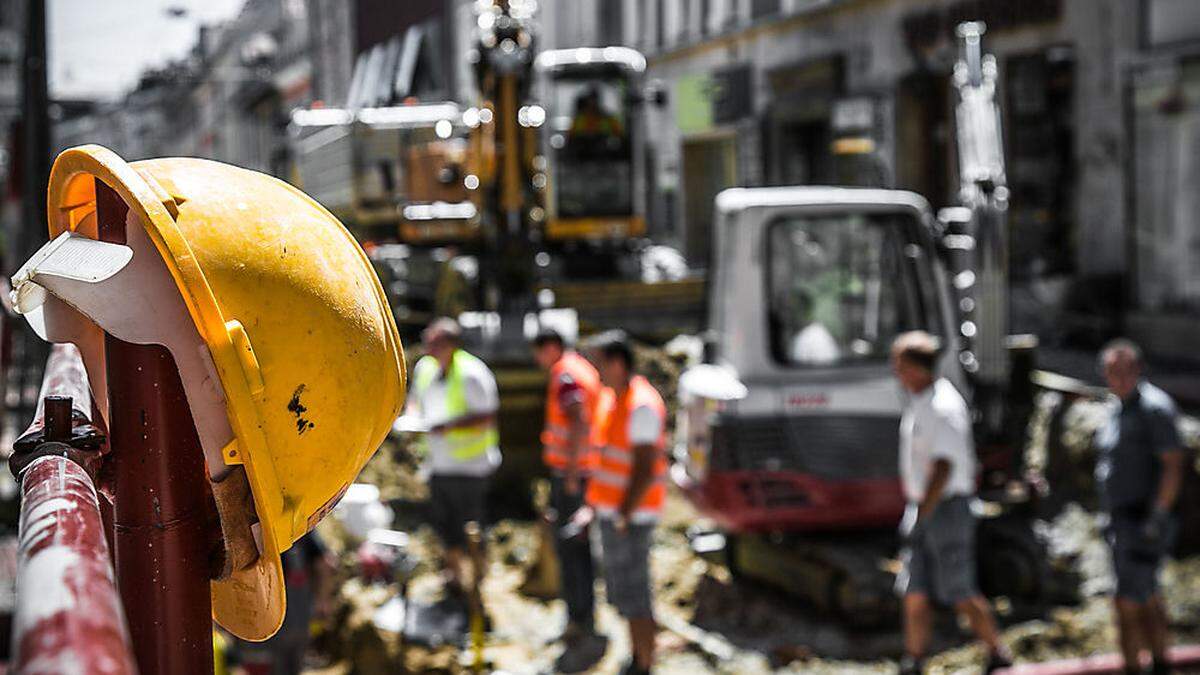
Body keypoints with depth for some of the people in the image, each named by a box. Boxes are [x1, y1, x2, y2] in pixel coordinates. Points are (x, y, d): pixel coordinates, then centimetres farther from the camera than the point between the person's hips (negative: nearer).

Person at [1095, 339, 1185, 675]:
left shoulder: (1154, 406, -15)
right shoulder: (1120, 408, 14)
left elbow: (1173, 465, -20)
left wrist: (1156, 518, -25)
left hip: (1143, 523, -10)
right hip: (1122, 521, 10)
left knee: (1128, 601, -12)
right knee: (1147, 599, 17)